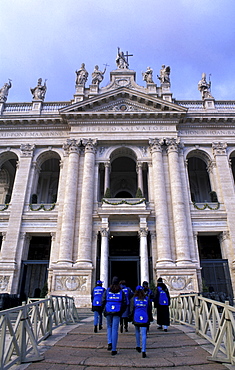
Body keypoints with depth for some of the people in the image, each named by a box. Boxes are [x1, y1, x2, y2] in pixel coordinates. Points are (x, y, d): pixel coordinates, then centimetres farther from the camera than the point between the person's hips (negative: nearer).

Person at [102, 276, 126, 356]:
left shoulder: (107, 291, 1)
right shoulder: (121, 292, 1)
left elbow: (103, 302, -1)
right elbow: (124, 303, 1)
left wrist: (104, 312, 10)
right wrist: (121, 312, 12)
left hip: (108, 312, 1)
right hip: (117, 313, -1)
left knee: (109, 327, 23)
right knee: (115, 330, 5)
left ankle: (109, 343, 4)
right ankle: (113, 350, 7)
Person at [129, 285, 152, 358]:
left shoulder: (133, 299, -1)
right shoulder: (147, 299, 3)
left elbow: (131, 309, -1)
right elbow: (149, 310, 9)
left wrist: (131, 318, 9)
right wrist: (149, 319, 17)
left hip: (136, 318, 0)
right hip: (145, 319, 0)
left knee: (137, 332, 22)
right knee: (144, 334, -2)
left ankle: (138, 346, 31)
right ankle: (143, 351, -10)